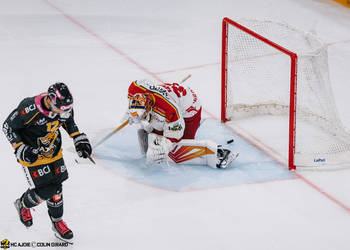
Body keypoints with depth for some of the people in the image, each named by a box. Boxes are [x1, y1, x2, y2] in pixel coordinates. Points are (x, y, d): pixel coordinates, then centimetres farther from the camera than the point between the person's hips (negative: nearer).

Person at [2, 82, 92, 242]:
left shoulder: (65, 107, -16)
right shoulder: (28, 110, -33)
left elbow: (69, 121, 9)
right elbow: (8, 127, -18)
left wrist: (79, 139, -1)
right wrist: (20, 149, -24)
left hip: (54, 154, 5)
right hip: (32, 155, -5)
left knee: (56, 188, 11)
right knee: (45, 191, -7)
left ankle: (57, 221, 33)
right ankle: (23, 205, 26)